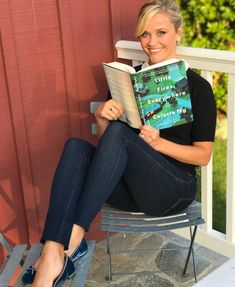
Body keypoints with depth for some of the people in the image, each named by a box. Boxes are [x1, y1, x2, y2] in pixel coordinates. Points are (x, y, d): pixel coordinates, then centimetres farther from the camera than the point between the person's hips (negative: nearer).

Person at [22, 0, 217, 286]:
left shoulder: (197, 87, -1)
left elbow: (203, 155, -3)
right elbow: (105, 141, 12)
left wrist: (158, 143, -18)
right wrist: (101, 117, -10)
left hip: (174, 190, -4)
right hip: (129, 187, 4)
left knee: (119, 132, -31)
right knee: (76, 146, -26)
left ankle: (74, 237, -33)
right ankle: (52, 255, -41)